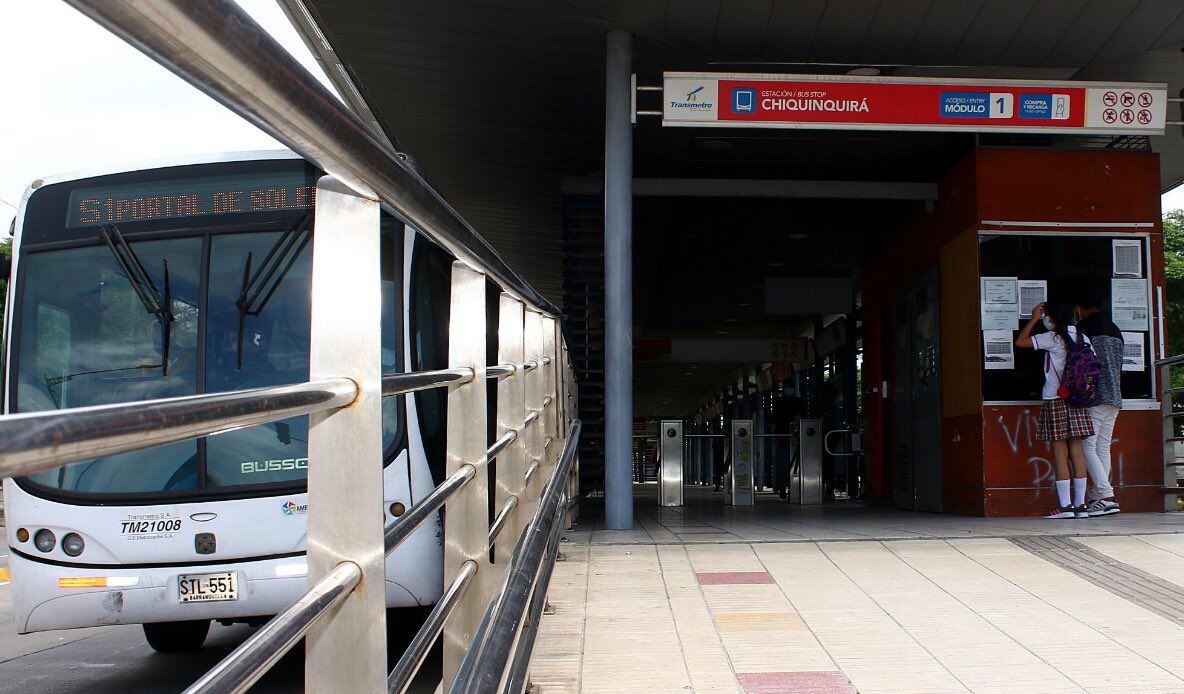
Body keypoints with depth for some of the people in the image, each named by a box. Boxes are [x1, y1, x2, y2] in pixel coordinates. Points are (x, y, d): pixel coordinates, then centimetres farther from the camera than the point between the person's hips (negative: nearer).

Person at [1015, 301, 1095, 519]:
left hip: (1055, 400, -6)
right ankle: (1080, 505, 5)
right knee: (1077, 451, 5)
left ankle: (1064, 506, -5)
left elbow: (1020, 341, -3)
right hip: (1078, 401, 6)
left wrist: (1034, 319, 6)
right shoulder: (1082, 338, 9)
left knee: (1060, 452, -4)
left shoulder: (1053, 338, -8)